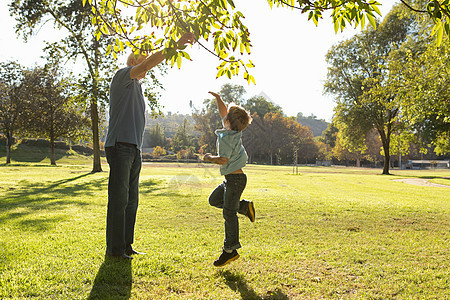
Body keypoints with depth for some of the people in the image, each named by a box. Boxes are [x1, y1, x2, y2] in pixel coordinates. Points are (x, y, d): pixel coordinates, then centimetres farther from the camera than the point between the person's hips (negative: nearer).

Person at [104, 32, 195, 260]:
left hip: (134, 149, 9)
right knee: (119, 198, -8)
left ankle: (126, 245, 17)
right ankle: (114, 249, -1)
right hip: (120, 146, -9)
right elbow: (148, 63, -18)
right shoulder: (122, 76, 0)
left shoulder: (136, 86, 27)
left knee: (131, 200, 9)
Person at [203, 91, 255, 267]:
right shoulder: (233, 131, 9)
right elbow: (223, 112, 25)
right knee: (214, 200, 20)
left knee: (229, 213, -6)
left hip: (235, 178, -10)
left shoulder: (227, 137, -18)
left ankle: (231, 250, 1)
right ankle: (245, 207, 17)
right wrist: (217, 98, 21)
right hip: (231, 179, 10)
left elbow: (223, 160, -25)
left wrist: (210, 158, -8)